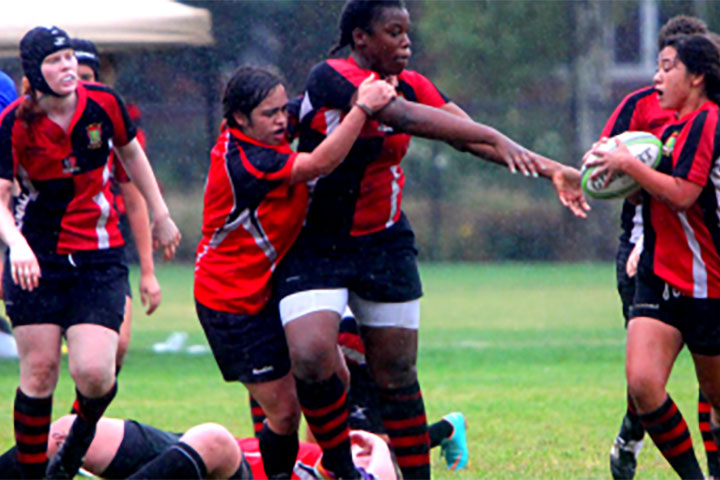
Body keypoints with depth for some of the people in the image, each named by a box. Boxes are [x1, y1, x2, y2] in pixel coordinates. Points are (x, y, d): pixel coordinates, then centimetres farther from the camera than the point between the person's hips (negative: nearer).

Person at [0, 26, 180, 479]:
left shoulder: (104, 103, -5)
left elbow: (132, 153, 15)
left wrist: (161, 216, 18)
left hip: (99, 257, 1)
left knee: (93, 372, -13)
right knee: (39, 372, -3)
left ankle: (83, 432, 21)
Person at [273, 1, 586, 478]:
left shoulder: (410, 85, 2)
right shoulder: (330, 79, -18)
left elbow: (468, 132, -5)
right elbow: (403, 117, -31)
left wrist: (548, 168, -19)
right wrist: (497, 139, -37)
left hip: (385, 243, 5)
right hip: (315, 246, -5)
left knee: (397, 375, 4)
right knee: (311, 359, -22)